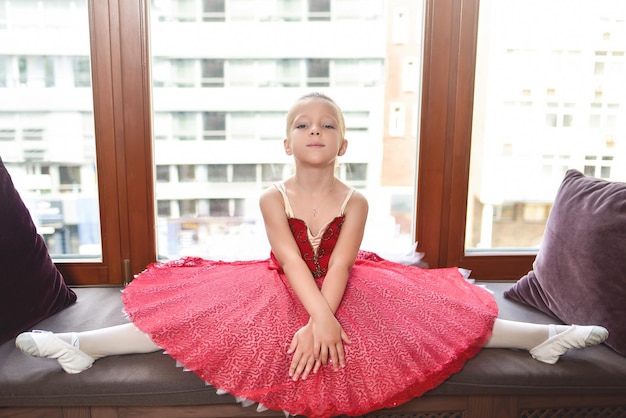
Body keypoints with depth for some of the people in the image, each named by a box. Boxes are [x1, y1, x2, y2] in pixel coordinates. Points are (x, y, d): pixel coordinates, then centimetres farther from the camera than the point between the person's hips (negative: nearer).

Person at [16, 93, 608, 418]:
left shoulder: (355, 202, -11)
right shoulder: (273, 198, -11)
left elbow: (338, 267, -21)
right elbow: (291, 261, -22)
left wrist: (319, 325, -33)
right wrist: (320, 316, -34)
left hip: (344, 297, 0)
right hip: (281, 297, 1)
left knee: (446, 314, -6)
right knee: (180, 312, -12)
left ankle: (547, 336, 6)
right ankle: (81, 346, -6)